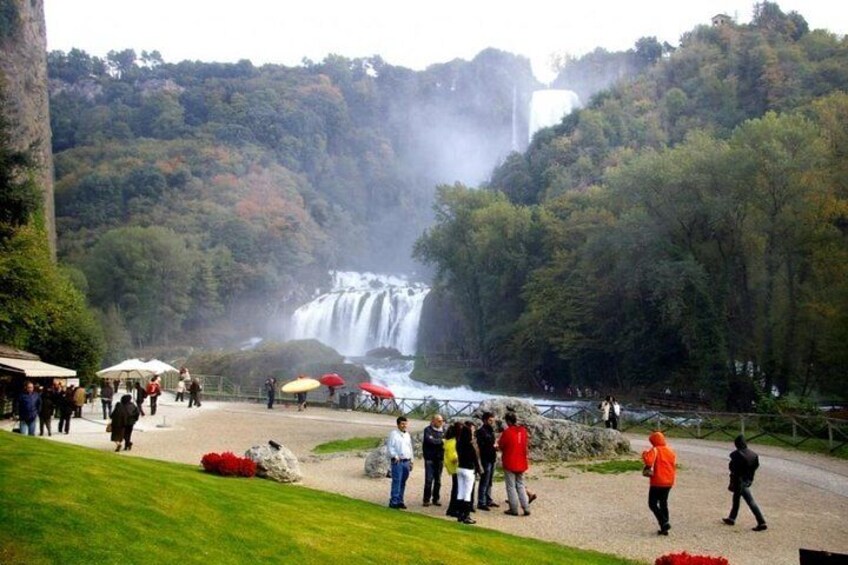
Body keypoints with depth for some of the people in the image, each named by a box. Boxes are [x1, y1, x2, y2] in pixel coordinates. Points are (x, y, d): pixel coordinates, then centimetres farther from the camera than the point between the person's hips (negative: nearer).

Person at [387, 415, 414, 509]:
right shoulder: (394, 434, -4)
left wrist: (411, 461, 21)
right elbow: (389, 446, -9)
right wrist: (395, 456, -17)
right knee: (396, 481, -10)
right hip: (397, 462, -7)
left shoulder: (407, 435, 17)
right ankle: (394, 502, -10)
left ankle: (400, 501, 14)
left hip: (406, 461, 7)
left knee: (403, 482, 8)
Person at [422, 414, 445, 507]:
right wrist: (441, 441, -13)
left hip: (439, 458, 4)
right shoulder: (428, 430, -4)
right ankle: (426, 499, 2)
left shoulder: (443, 430, 10)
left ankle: (436, 499, 16)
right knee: (429, 480, -6)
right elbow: (429, 440, -18)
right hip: (430, 458, -4)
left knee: (438, 480, 8)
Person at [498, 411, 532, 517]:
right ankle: (526, 508, 8)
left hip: (509, 463, -5)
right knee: (521, 485, 14)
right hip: (521, 463, 5)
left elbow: (501, 446, -8)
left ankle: (514, 509, 5)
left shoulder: (507, 432, -16)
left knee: (511, 486, 4)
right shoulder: (523, 430, 1)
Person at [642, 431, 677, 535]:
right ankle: (664, 529, 16)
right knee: (664, 504, 15)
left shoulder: (655, 450, -12)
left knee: (652, 504, 1)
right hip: (669, 482, 7)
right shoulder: (671, 451, 11)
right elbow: (674, 466, 15)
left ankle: (664, 523, -14)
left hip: (657, 482, -7)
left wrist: (644, 454, -9)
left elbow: (648, 461, -26)